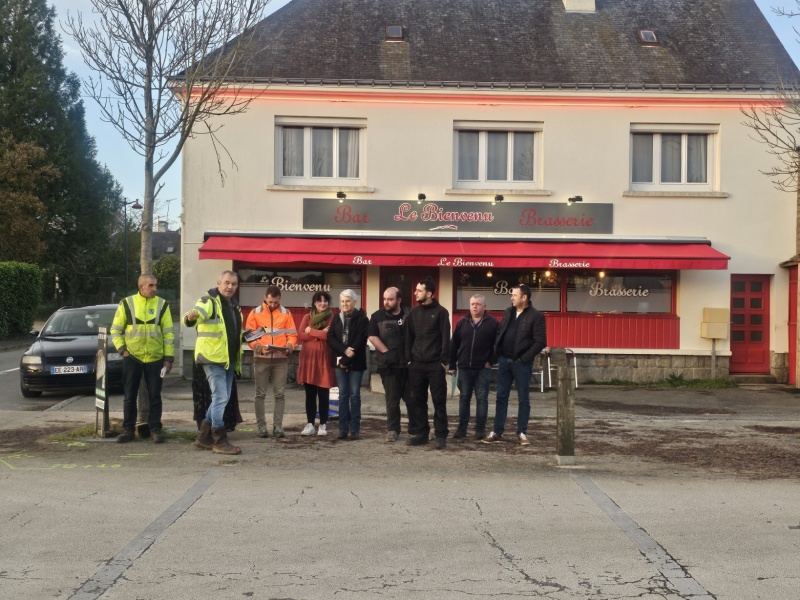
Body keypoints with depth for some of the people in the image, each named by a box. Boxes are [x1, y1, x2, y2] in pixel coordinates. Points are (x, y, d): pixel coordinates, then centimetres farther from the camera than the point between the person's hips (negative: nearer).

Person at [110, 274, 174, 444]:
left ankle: (155, 428, 13)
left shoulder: (162, 304, 1)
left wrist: (169, 358, -1)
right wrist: (122, 349, -6)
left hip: (155, 359, 0)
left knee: (154, 396, 5)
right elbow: (115, 330, 5)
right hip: (132, 358, 0)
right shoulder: (126, 304, -1)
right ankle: (128, 429, 17)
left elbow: (168, 333, 3)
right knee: (130, 396, 7)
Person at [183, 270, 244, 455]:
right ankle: (220, 441, -5)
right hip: (213, 358, -9)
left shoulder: (234, 305, 16)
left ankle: (204, 438, 23)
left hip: (229, 360, 9)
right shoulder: (209, 301, -10)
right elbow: (199, 312, -33)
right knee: (220, 398, -11)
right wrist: (191, 317, -52)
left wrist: (244, 335, 20)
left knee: (222, 399, 12)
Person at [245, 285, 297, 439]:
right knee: (260, 394, 1)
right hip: (261, 359, -1)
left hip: (281, 359, 1)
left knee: (279, 394, 2)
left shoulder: (286, 313, 7)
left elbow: (292, 335, 5)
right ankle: (261, 426, 7)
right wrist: (259, 347, -17)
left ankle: (278, 426, 7)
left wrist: (289, 346, -15)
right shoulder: (255, 313, 3)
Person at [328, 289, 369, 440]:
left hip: (355, 362, -4)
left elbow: (359, 342, -11)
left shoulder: (362, 319, -3)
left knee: (354, 395, -1)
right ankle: (343, 429, 5)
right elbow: (330, 338, 2)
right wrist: (344, 350, -15)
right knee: (343, 395, 4)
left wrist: (346, 360, -14)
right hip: (339, 361, 4)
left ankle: (355, 429, 2)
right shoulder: (337, 318, 11)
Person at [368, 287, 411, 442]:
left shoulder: (409, 315, 1)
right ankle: (393, 430, 13)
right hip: (389, 365, -1)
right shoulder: (377, 316, -1)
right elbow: (372, 336, -6)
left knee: (412, 398, 5)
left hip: (409, 364, 1)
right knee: (392, 399, 4)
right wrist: (386, 352, -13)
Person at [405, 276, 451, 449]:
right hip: (416, 364, 4)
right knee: (417, 401, 7)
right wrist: (408, 359, 5)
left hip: (435, 364, -4)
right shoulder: (414, 312, 10)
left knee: (439, 401, -1)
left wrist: (444, 360, -10)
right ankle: (420, 433, 16)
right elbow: (409, 337, 12)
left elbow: (445, 338, -5)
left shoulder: (441, 312, -3)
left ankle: (441, 436, 3)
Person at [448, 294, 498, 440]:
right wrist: (452, 365, 6)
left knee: (482, 399, 0)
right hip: (464, 368, 3)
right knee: (464, 398, 7)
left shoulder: (492, 323, -2)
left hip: (483, 369, -2)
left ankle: (480, 429, 6)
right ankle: (462, 428, 13)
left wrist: (491, 361, -5)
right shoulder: (462, 322, 7)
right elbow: (453, 345, 9)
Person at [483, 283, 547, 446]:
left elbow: (540, 342, -12)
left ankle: (522, 433, 13)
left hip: (521, 363, -5)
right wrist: (497, 353, 5)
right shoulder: (508, 312, 11)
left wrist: (525, 358, -15)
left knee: (523, 399, 4)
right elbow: (500, 333, 16)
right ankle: (497, 432, 12)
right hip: (504, 361, 5)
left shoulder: (536, 316, -8)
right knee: (501, 397, 7)